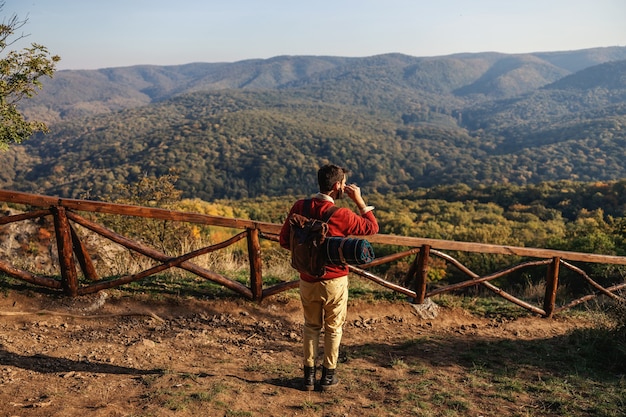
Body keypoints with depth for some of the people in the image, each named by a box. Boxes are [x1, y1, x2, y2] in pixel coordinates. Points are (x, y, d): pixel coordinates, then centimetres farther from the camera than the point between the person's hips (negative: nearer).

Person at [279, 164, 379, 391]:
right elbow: (372, 228, -5)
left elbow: (284, 240, 0)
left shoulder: (299, 207, -8)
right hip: (334, 281, -3)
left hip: (307, 280, 4)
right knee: (333, 329, 15)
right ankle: (328, 376, 25)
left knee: (311, 326, 20)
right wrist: (360, 201, -2)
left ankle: (309, 375, 25)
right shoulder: (341, 215, -20)